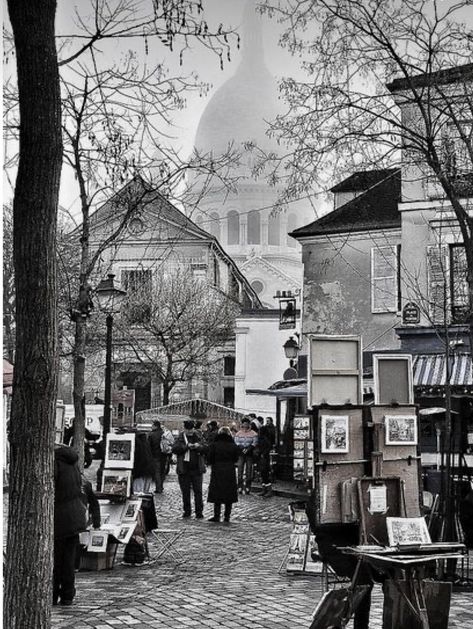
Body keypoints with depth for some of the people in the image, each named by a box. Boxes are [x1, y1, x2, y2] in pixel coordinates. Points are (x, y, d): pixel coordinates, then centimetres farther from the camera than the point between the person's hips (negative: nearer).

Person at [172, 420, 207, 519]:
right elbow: (174, 449, -11)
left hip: (197, 469, 0)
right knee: (185, 492, 8)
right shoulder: (180, 438, 4)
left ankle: (199, 512, 3)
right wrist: (186, 446, -20)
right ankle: (187, 511, 19)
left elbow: (206, 450, 2)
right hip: (184, 470, 0)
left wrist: (199, 446, -17)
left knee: (198, 491, -2)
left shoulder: (198, 437, 7)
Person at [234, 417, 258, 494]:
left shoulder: (253, 433, 6)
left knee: (249, 470, -2)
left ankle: (247, 487, 2)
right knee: (240, 470, -4)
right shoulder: (238, 433, 10)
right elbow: (236, 442, 1)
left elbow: (254, 443, -2)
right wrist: (242, 449, -15)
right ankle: (240, 487, -2)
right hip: (241, 454, 1)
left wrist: (248, 449, -15)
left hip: (250, 454, -1)